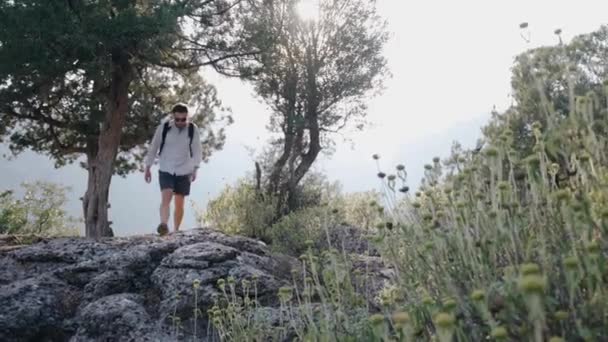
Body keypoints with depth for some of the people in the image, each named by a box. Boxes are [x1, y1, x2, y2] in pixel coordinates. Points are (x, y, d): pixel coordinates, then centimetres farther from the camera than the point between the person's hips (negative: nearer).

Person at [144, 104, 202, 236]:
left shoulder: (193, 129, -5)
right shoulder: (163, 128, -6)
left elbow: (197, 151, -2)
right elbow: (153, 148, 3)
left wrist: (195, 169, -13)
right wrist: (147, 168, 5)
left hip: (184, 172, 1)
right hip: (165, 170, -1)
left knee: (179, 203, 5)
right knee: (166, 197, -20)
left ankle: (176, 231, 16)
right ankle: (164, 225, -32)